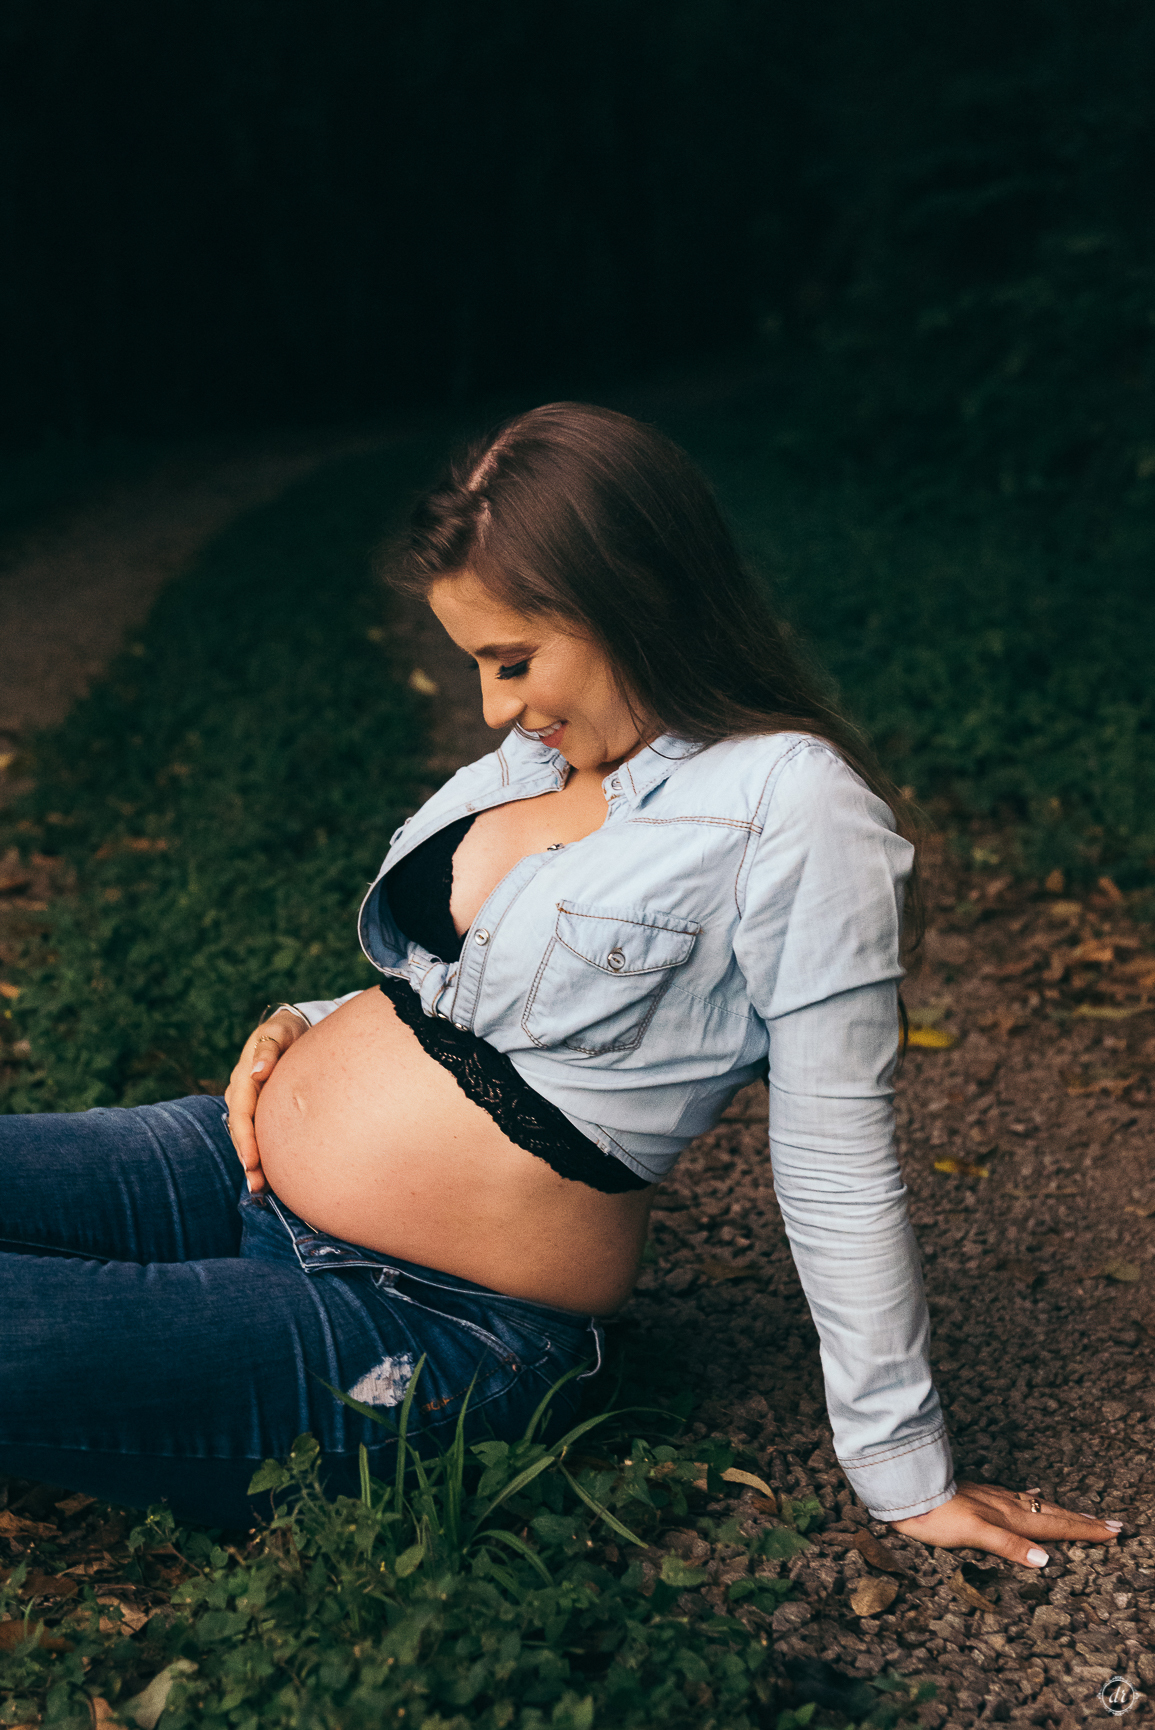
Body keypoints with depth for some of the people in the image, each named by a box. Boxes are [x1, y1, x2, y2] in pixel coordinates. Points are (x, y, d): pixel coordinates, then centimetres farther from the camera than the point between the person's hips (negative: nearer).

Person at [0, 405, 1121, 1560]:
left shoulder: (792, 811, -15)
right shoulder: (546, 752, 9)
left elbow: (836, 1167, -12)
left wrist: (905, 1475, -6)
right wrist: (307, 1025, 4)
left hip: (426, 1332, -8)